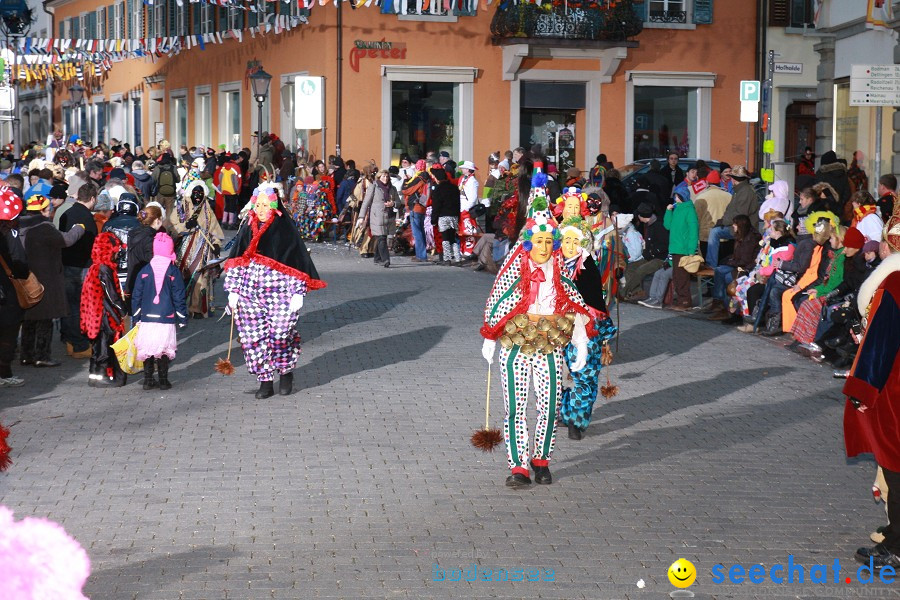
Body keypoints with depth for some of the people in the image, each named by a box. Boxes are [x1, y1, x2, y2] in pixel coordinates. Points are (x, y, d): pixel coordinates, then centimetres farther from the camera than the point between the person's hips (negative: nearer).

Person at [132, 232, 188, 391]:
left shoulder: (144, 271, 2)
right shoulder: (173, 272, -4)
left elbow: (136, 296, 6)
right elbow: (179, 297, -1)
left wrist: (136, 317, 14)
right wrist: (182, 318, 6)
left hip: (147, 318, 2)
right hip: (167, 318, -2)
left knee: (147, 349, 10)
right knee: (164, 350, 4)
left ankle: (148, 380, 13)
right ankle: (163, 381, 5)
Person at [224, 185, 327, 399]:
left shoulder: (285, 229, -2)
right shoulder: (248, 230, 10)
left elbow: (297, 260, -4)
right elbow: (235, 263, 13)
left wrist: (297, 293, -9)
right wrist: (233, 291, 7)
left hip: (279, 292, -4)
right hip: (250, 292, 4)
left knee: (281, 333, -6)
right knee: (254, 337, 0)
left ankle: (286, 372, 20)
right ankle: (265, 381, 11)